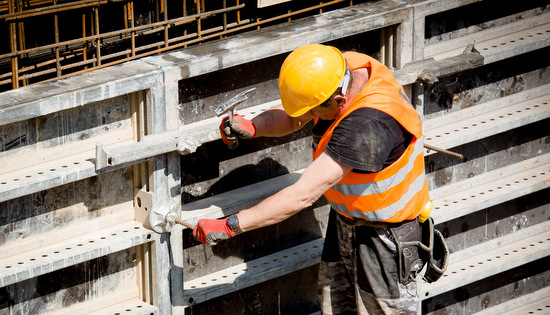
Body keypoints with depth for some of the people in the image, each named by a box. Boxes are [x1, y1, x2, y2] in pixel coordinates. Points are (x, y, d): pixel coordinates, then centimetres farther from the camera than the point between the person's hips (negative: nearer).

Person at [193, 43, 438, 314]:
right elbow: (290, 117, 3)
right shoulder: (343, 69, -14)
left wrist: (229, 226, -36)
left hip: (384, 234, -8)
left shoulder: (368, 124, -39)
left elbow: (303, 196, -39)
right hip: (345, 220, 8)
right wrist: (253, 127, -20)